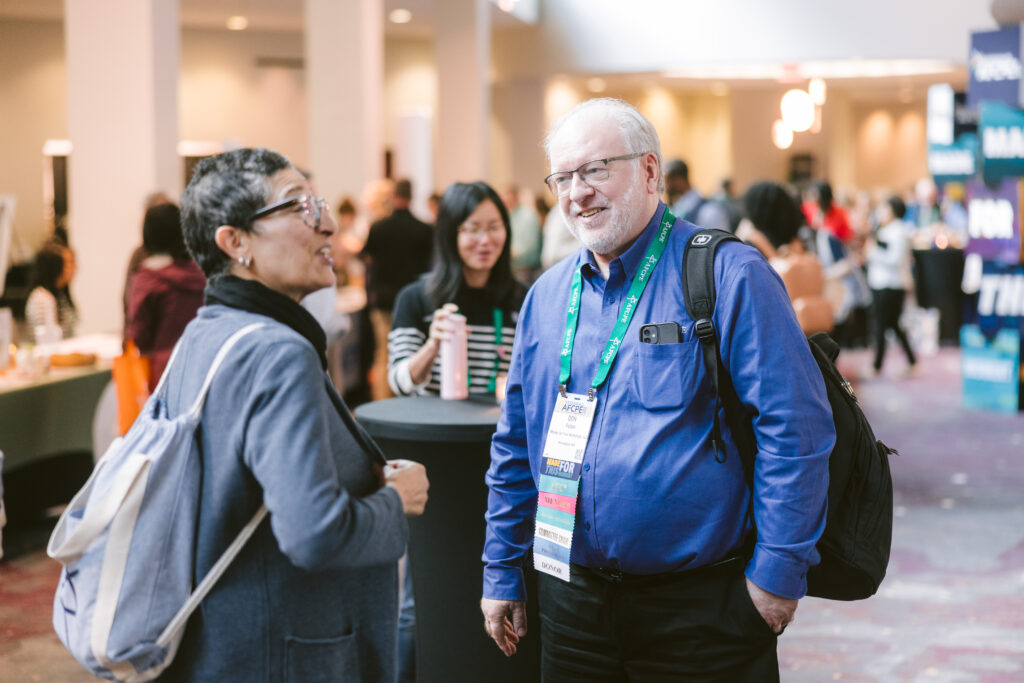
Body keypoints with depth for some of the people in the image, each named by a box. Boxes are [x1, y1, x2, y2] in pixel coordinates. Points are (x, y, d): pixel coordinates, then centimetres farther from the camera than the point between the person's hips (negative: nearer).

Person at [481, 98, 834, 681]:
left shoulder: (729, 277, -9)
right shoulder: (547, 296, 10)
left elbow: (796, 427, -14)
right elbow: (517, 446, 16)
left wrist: (780, 568, -16)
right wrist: (502, 573, 15)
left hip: (700, 609, -5)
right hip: (572, 605, 5)